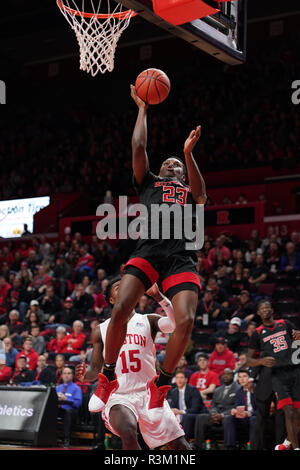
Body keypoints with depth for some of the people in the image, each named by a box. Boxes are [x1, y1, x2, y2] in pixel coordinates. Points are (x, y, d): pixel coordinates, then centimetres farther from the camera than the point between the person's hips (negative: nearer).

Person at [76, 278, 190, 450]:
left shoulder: (148, 321, 8)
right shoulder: (101, 330, 12)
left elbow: (177, 323, -12)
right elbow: (95, 369, 12)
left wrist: (158, 295, -18)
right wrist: (84, 375, -10)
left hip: (149, 393, 1)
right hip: (118, 396, -1)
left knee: (180, 445, -4)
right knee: (128, 433, -33)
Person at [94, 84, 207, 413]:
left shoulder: (190, 190, 29)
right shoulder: (148, 183, 30)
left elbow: (200, 195, 5)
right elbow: (138, 148, 20)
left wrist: (189, 154, -4)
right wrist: (142, 109, 26)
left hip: (182, 256, 0)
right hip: (148, 249, 0)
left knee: (185, 320, -20)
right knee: (120, 310, -21)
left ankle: (161, 384, -1)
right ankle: (108, 377, 0)